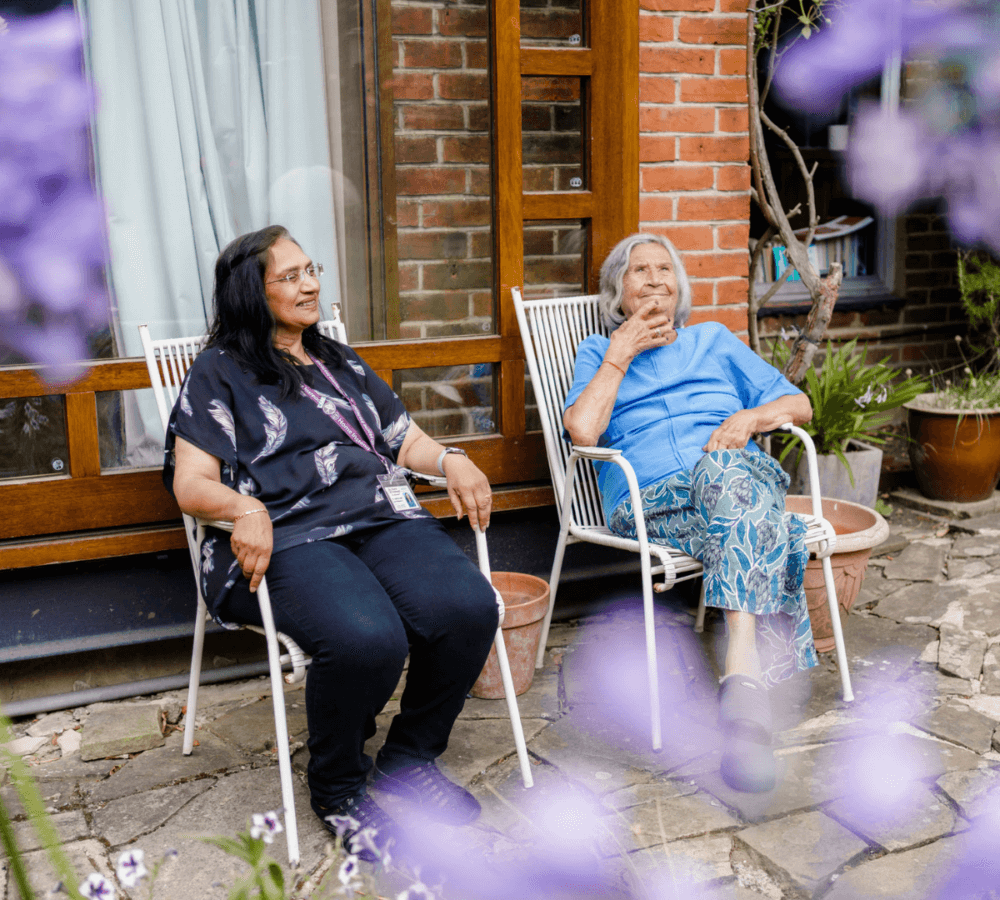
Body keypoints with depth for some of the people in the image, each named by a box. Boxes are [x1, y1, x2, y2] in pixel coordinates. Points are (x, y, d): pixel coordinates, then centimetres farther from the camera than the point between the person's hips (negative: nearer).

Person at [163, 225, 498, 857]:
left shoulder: (342, 364, 29)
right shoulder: (219, 373, 11)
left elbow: (404, 439, 28)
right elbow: (190, 483, 2)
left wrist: (451, 460, 5)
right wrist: (245, 507, -20)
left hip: (382, 516, 5)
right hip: (287, 539, -5)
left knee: (470, 608, -26)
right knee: (368, 639, -36)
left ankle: (410, 757, 0)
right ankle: (336, 786, -5)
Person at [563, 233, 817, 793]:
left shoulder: (715, 341, 29)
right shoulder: (600, 352, 23)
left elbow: (799, 404, 21)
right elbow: (582, 430, 0)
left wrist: (750, 417, 0)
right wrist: (621, 354, 6)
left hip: (742, 476, 2)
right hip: (649, 501, -1)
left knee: (726, 464, -39)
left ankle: (744, 669, -52)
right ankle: (753, 672, -51)